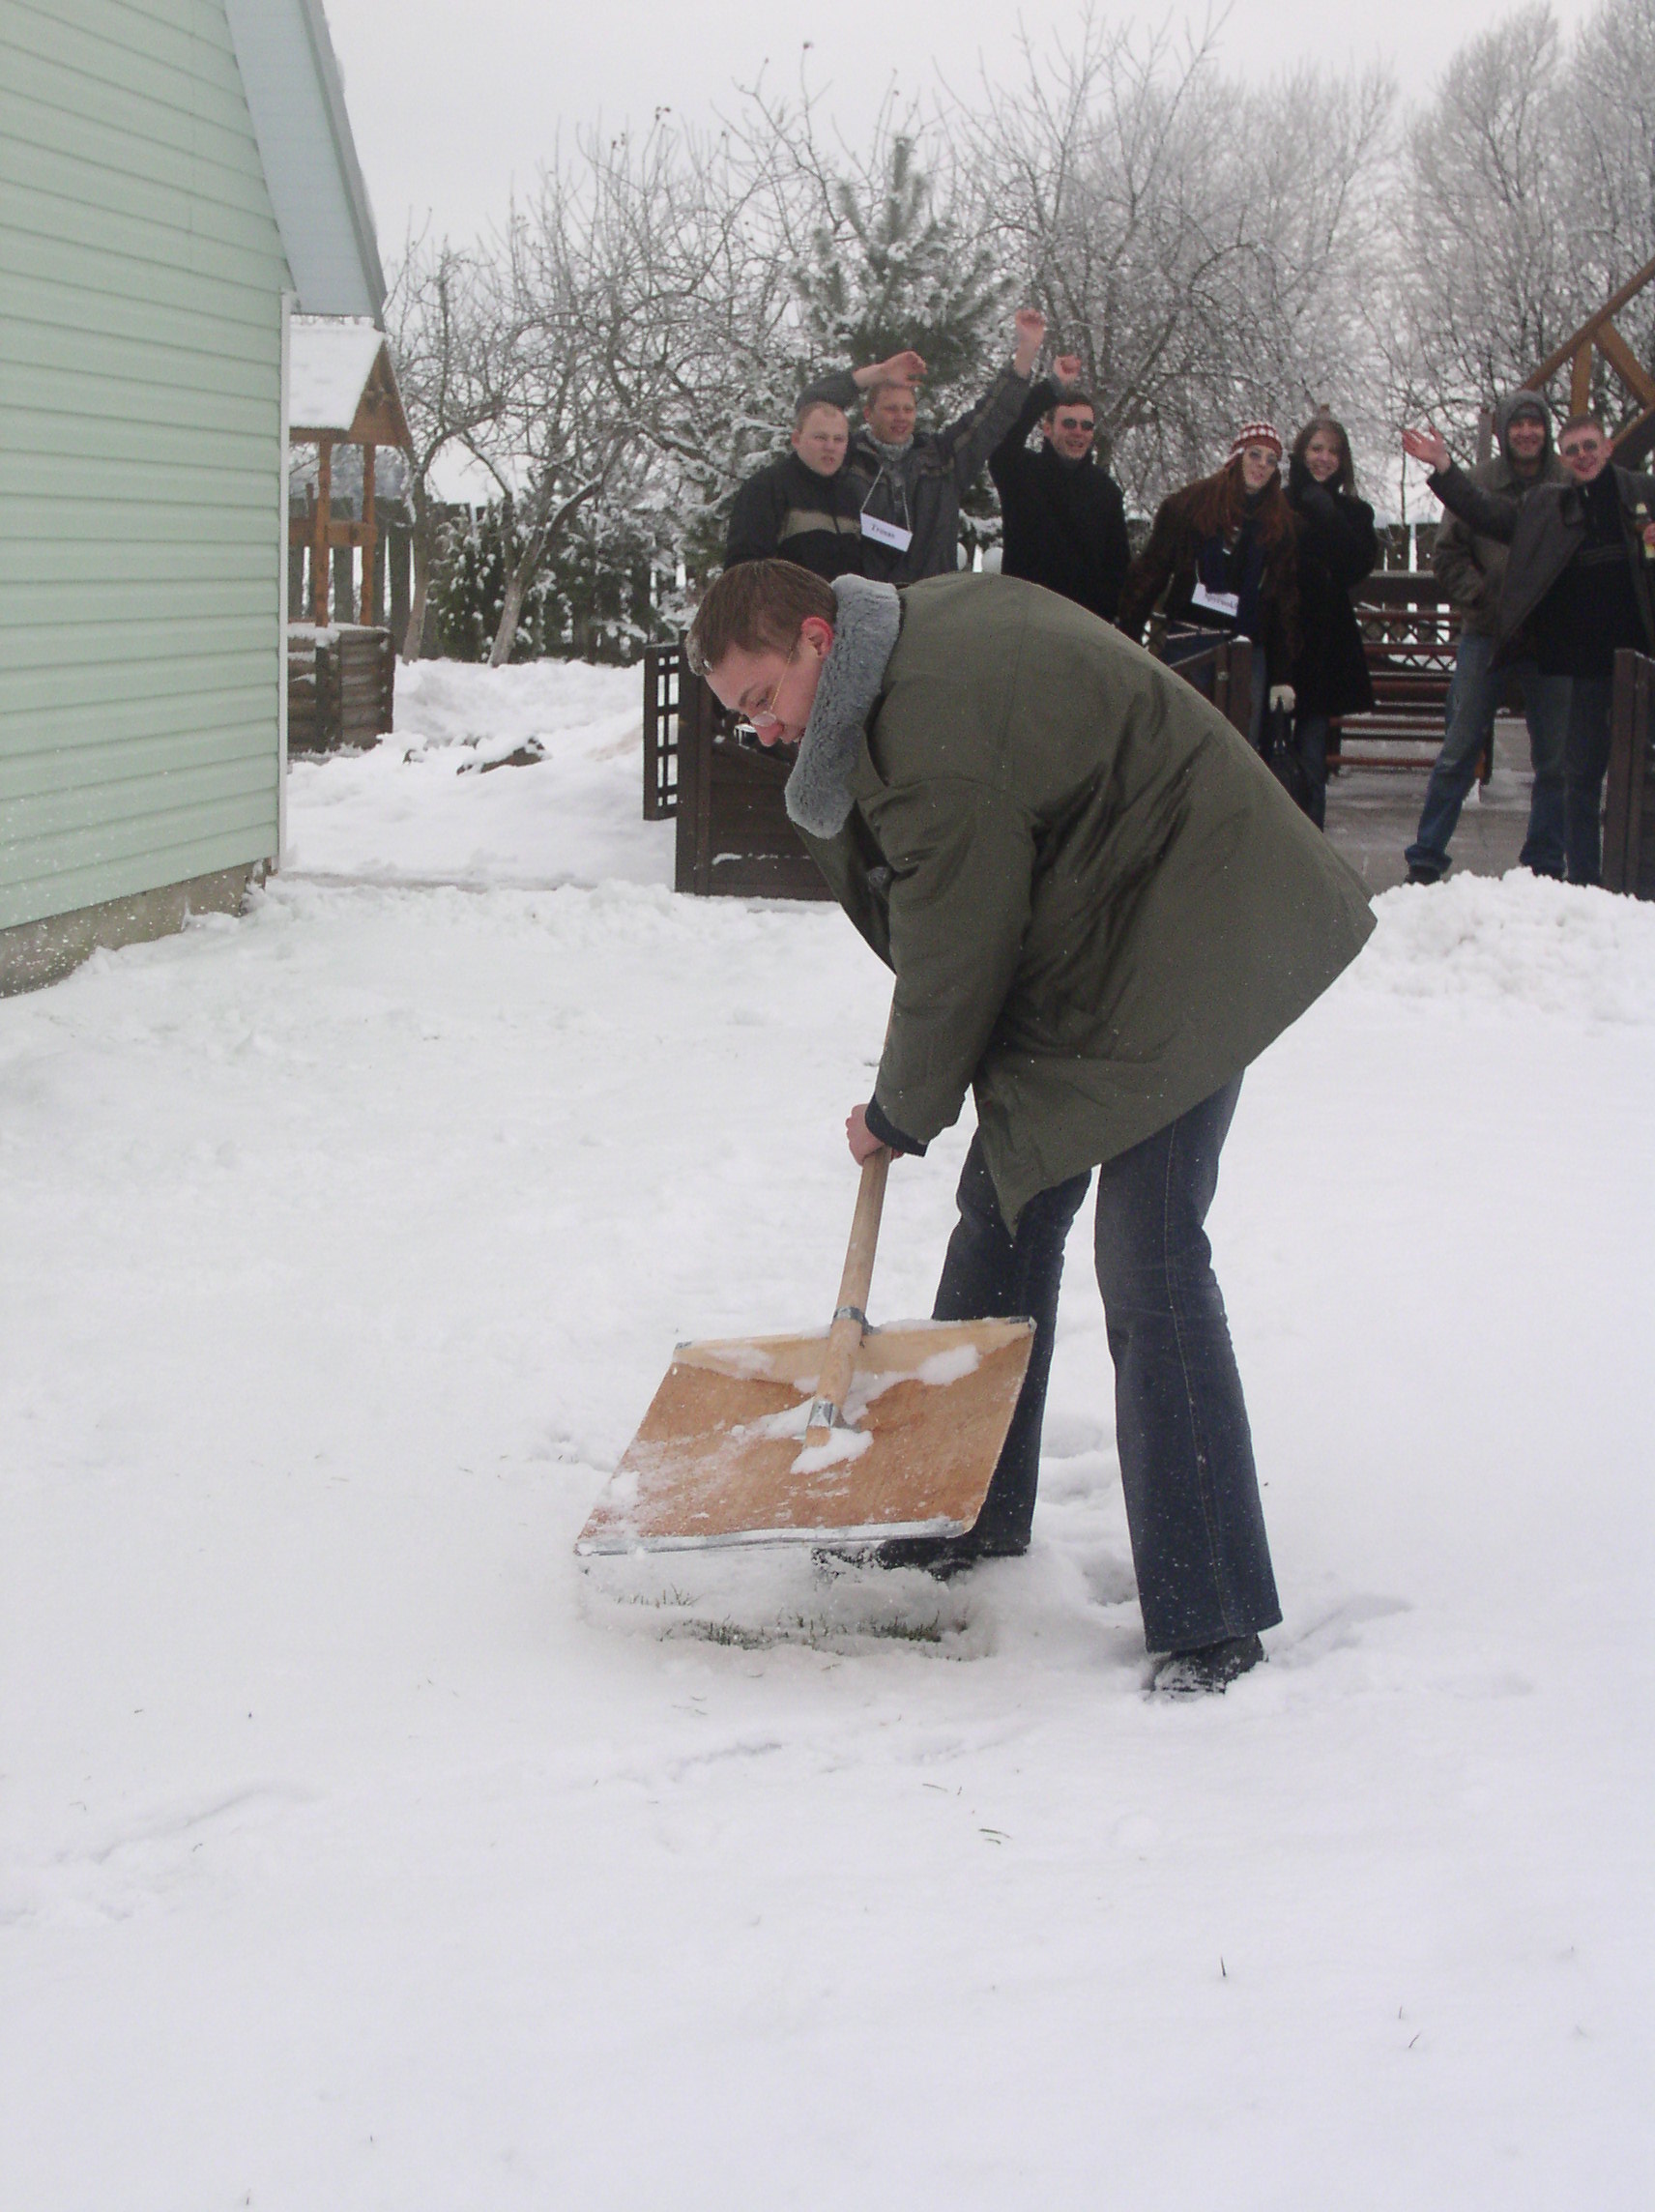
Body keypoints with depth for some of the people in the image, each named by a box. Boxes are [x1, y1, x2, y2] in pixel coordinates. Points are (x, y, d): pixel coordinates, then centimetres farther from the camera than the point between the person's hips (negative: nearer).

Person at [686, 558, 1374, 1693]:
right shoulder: (931, 616, 4)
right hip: (1089, 936, 11)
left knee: (1150, 1266, -15)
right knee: (1006, 1214, 15)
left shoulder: (940, 747, -27)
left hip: (1180, 955, -11)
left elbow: (951, 962, -18)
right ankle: (972, 1517, 29)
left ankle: (1213, 1622, -12)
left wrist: (900, 1115, -1)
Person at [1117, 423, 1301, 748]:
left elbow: (1288, 604, 13)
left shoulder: (1283, 525, 12)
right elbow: (1149, 572, 3)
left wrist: (1283, 675, 7)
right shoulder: (1189, 505, 3)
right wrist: (1126, 643, -3)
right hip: (1189, 644, -2)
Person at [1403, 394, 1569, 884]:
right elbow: (1447, 554, 4)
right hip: (1487, 636, -1)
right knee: (1459, 750, 0)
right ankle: (1425, 858, 6)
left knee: (1555, 758, 6)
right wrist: (1482, 600, -7)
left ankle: (1544, 864, 16)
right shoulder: (1478, 485, 1)